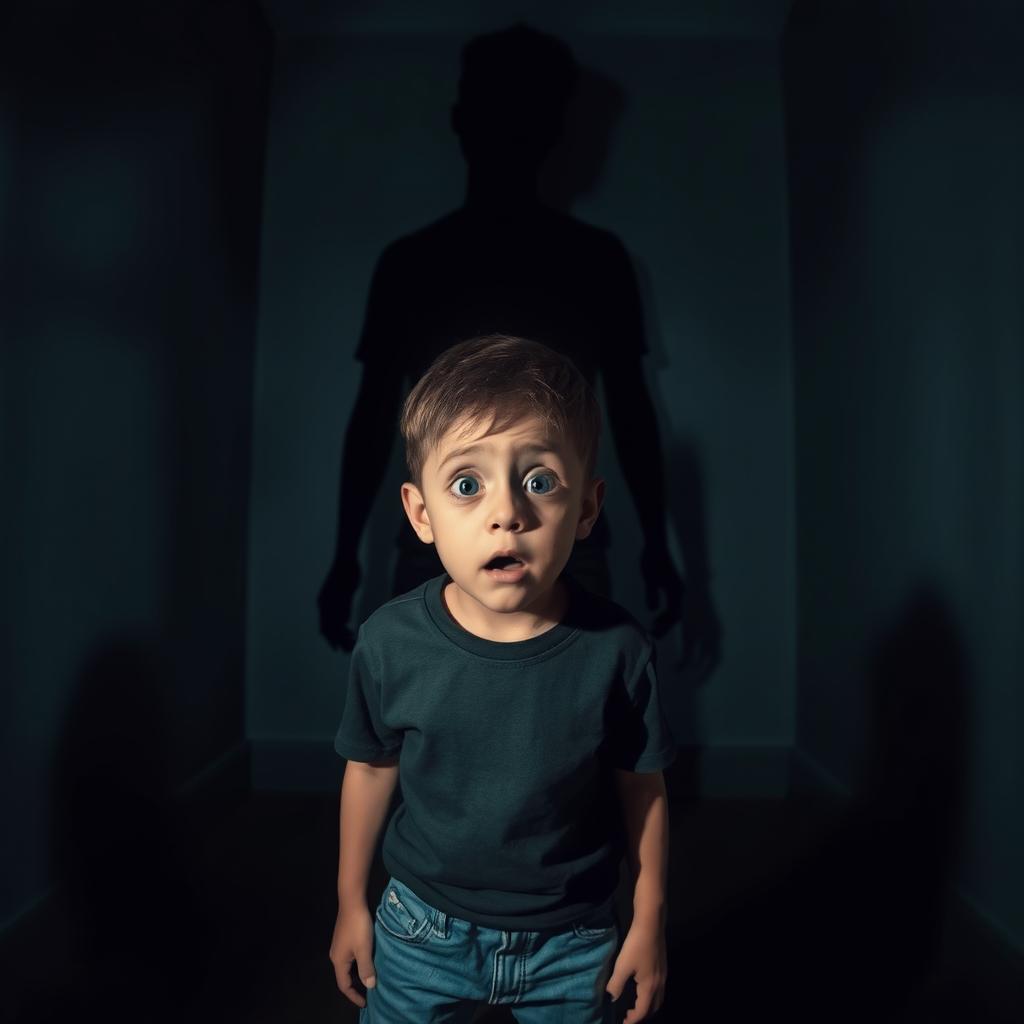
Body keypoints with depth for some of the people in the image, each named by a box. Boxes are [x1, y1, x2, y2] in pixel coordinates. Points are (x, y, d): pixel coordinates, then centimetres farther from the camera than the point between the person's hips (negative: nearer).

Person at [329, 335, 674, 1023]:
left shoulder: (616, 649, -23)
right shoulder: (391, 642, -21)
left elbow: (642, 787, -8)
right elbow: (371, 767, -4)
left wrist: (650, 921, 2)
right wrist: (352, 902, 7)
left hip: (573, 939, 0)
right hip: (423, 927, 1)